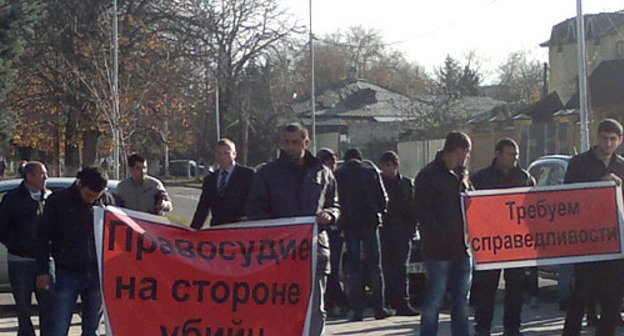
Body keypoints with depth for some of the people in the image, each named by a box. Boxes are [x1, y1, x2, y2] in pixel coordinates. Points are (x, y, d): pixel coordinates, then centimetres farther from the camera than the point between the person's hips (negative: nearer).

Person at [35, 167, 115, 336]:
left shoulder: (107, 200, 3)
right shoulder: (57, 201, -3)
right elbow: (43, 237, 2)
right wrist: (42, 271, -3)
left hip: (98, 275, 2)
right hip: (68, 274, -2)